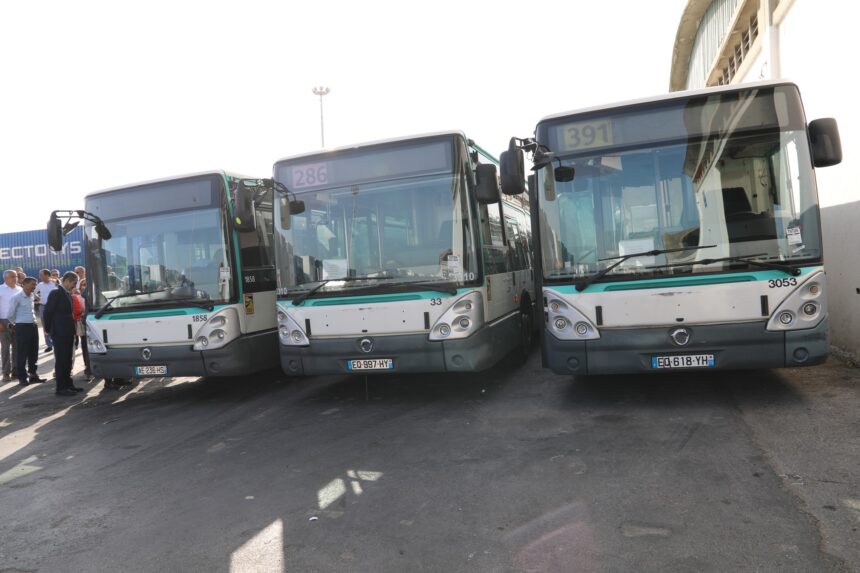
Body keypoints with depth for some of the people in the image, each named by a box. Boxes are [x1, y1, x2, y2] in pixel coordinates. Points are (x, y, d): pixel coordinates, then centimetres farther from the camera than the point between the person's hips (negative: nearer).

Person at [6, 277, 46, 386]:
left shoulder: (31, 296, 10)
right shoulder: (16, 298, -10)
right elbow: (10, 315, -4)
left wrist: (33, 321, 16)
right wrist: (16, 325, 9)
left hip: (33, 326, 7)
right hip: (22, 327, -7)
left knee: (33, 352, 12)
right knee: (22, 354, 1)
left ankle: (33, 375, 22)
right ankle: (22, 377, 9)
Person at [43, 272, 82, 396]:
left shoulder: (67, 294, 15)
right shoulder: (56, 293, -11)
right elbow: (48, 312, -12)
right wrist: (49, 329, -7)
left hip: (68, 332, 8)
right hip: (59, 332, -8)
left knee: (67, 360, 13)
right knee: (61, 360, -4)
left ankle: (68, 384, 21)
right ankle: (61, 388, 0)